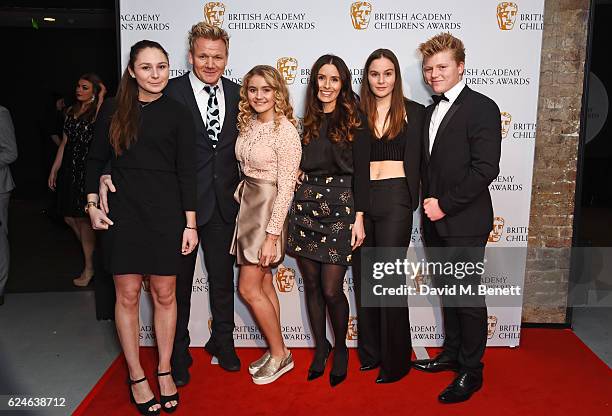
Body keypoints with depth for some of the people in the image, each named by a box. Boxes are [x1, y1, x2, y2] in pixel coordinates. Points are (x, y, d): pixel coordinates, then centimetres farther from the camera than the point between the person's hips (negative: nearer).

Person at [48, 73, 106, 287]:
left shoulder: (98, 111, -5)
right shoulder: (71, 111, 15)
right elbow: (64, 143, 18)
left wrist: (101, 97, -21)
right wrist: (54, 169, 16)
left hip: (88, 168, -7)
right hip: (70, 168, 7)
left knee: (83, 218, -2)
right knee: (69, 217, 10)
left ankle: (89, 267, 10)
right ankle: (91, 252, 28)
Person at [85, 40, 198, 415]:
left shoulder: (178, 114, 0)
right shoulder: (114, 111, 5)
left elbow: (186, 172, -2)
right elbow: (96, 160, 12)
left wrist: (190, 223, -5)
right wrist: (93, 204, 2)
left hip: (166, 214, -1)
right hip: (123, 213, 1)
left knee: (165, 293, 7)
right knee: (128, 295, 6)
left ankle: (165, 370, 26)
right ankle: (136, 376, 22)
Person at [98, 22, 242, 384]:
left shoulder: (237, 93, 4)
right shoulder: (170, 93, -9)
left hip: (224, 202, 4)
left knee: (223, 278, 17)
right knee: (179, 282, 12)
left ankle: (223, 342, 39)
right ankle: (178, 352, 32)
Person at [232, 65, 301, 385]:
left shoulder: (285, 131, -17)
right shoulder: (248, 124, 6)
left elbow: (286, 187, -18)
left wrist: (272, 236, -19)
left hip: (269, 209, -8)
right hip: (247, 203, 8)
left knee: (248, 288, -3)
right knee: (263, 284, 13)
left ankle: (279, 354, 16)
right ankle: (276, 352, 27)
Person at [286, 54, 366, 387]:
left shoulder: (352, 121, -1)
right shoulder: (307, 121, 11)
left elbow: (360, 172, -5)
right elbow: (298, 166, 14)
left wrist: (359, 218, -9)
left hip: (339, 209, -4)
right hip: (305, 207, 4)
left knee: (331, 290, -4)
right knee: (312, 286, 10)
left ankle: (340, 347, 22)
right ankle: (320, 345, 30)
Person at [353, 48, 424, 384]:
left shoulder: (413, 112, 2)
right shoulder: (357, 111, 9)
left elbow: (415, 162, 2)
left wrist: (413, 202, -3)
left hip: (394, 199, -3)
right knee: (363, 277, 11)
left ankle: (395, 359, 14)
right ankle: (370, 351, 27)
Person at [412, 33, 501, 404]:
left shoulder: (482, 108, -10)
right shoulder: (432, 111, 14)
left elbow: (486, 168, -17)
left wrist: (444, 205, -16)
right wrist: (429, 202, 4)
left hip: (464, 223, -7)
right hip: (437, 220, 7)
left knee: (468, 296, 2)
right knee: (448, 292, 17)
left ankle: (471, 372, 17)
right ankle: (452, 354, 33)